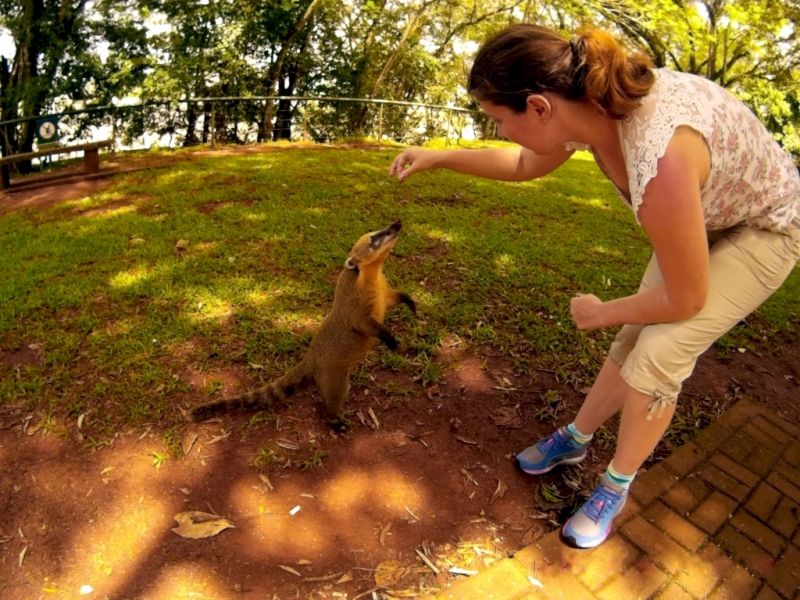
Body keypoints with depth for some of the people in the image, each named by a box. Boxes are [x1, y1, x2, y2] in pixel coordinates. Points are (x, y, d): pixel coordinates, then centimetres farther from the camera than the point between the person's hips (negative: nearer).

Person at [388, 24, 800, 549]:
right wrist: (439, 158, -4)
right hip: (705, 217, 7)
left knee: (660, 353, -16)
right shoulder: (587, 104, -21)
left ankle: (615, 489, 8)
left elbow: (685, 299, -29)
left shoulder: (657, 158, -44)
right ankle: (575, 439, 25)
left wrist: (601, 312, -13)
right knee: (637, 337, 8)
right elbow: (528, 165, 2)